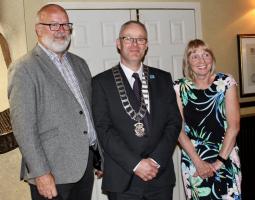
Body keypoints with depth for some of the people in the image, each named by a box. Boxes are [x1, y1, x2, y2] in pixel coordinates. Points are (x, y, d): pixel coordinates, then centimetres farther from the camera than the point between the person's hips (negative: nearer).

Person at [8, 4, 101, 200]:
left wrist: (98, 155, 13)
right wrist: (41, 173, -17)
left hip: (86, 162, 6)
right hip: (53, 173, -6)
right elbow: (23, 126, -14)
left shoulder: (79, 64, 12)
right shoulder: (24, 69, -9)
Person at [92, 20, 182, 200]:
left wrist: (156, 160, -10)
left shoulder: (163, 79, 8)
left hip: (161, 175, 3)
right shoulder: (102, 82, -1)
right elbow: (104, 130, -8)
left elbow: (174, 122, 2)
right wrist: (135, 164, -15)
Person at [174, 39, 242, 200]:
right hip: (192, 160, 1)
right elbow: (179, 129, -5)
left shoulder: (226, 82, -5)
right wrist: (198, 162, -9)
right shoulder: (180, 88, -4)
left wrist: (219, 162, -10)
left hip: (225, 158, 0)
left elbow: (233, 126, -8)